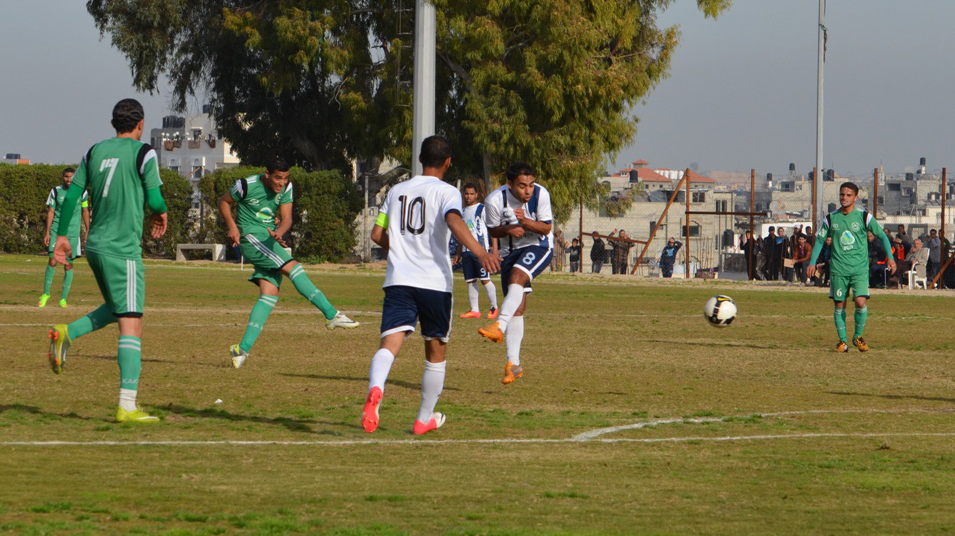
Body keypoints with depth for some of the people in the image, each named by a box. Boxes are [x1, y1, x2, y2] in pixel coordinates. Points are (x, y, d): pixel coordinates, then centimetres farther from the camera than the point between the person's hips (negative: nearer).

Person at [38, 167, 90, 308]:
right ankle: (46, 293, 4)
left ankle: (63, 298, 9)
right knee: (53, 261, -12)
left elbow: (85, 212, 13)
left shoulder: (82, 192, 5)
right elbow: (50, 212, 3)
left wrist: (88, 231, 10)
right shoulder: (56, 191, 2)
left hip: (73, 233, 1)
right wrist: (47, 232, -2)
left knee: (68, 265, 1)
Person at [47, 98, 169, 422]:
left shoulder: (95, 152, 10)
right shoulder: (143, 153, -7)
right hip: (123, 250, -7)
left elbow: (71, 197, 9)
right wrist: (161, 214, 13)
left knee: (116, 309, 28)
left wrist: (62, 236, 15)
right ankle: (127, 407, -15)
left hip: (95, 246, 7)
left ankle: (66, 334, 6)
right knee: (131, 324, -8)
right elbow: (154, 201, -10)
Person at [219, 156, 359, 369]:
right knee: (292, 267, -22)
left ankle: (243, 349, -7)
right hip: (251, 237, -7)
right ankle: (332, 315, -27)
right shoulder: (247, 185, -11)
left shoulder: (286, 188, 2)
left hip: (270, 242, 7)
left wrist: (279, 232, -26)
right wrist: (232, 226, -11)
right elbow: (224, 202, 3)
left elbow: (287, 218, -3)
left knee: (270, 294, -6)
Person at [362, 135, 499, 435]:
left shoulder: (397, 191, 15)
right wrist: (480, 253, -33)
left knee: (390, 343, -13)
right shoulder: (446, 192, 0)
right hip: (435, 282, -2)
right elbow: (454, 221, -21)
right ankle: (425, 419, 24)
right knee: (436, 351, 16)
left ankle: (375, 389, -44)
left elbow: (377, 235, 16)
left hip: (398, 279, 2)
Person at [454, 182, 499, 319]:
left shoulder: (483, 209, -2)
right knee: (470, 281, 4)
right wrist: (458, 253, 24)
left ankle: (494, 308, 2)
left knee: (485, 279, -8)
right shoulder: (463, 212, 19)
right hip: (466, 251, 7)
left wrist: (495, 248, -14)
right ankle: (474, 310, 7)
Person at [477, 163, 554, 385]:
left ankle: (499, 327, -42)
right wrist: (508, 229, -23)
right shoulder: (495, 200, -16)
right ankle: (513, 364, 3)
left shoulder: (541, 194, -18)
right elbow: (493, 231, 0)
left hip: (539, 247, -2)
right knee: (517, 307, -1)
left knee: (516, 276, -33)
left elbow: (546, 227, -12)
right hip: (512, 250, 3)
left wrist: (524, 221, -31)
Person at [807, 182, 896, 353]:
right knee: (839, 304, 2)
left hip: (860, 268, -2)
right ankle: (842, 341, 13)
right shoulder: (831, 219, 4)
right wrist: (812, 262, 3)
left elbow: (882, 235, 4)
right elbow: (820, 240, 12)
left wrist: (890, 257, -5)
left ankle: (858, 336, 7)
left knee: (860, 302, -15)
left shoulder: (863, 217, -1)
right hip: (838, 269, 2)